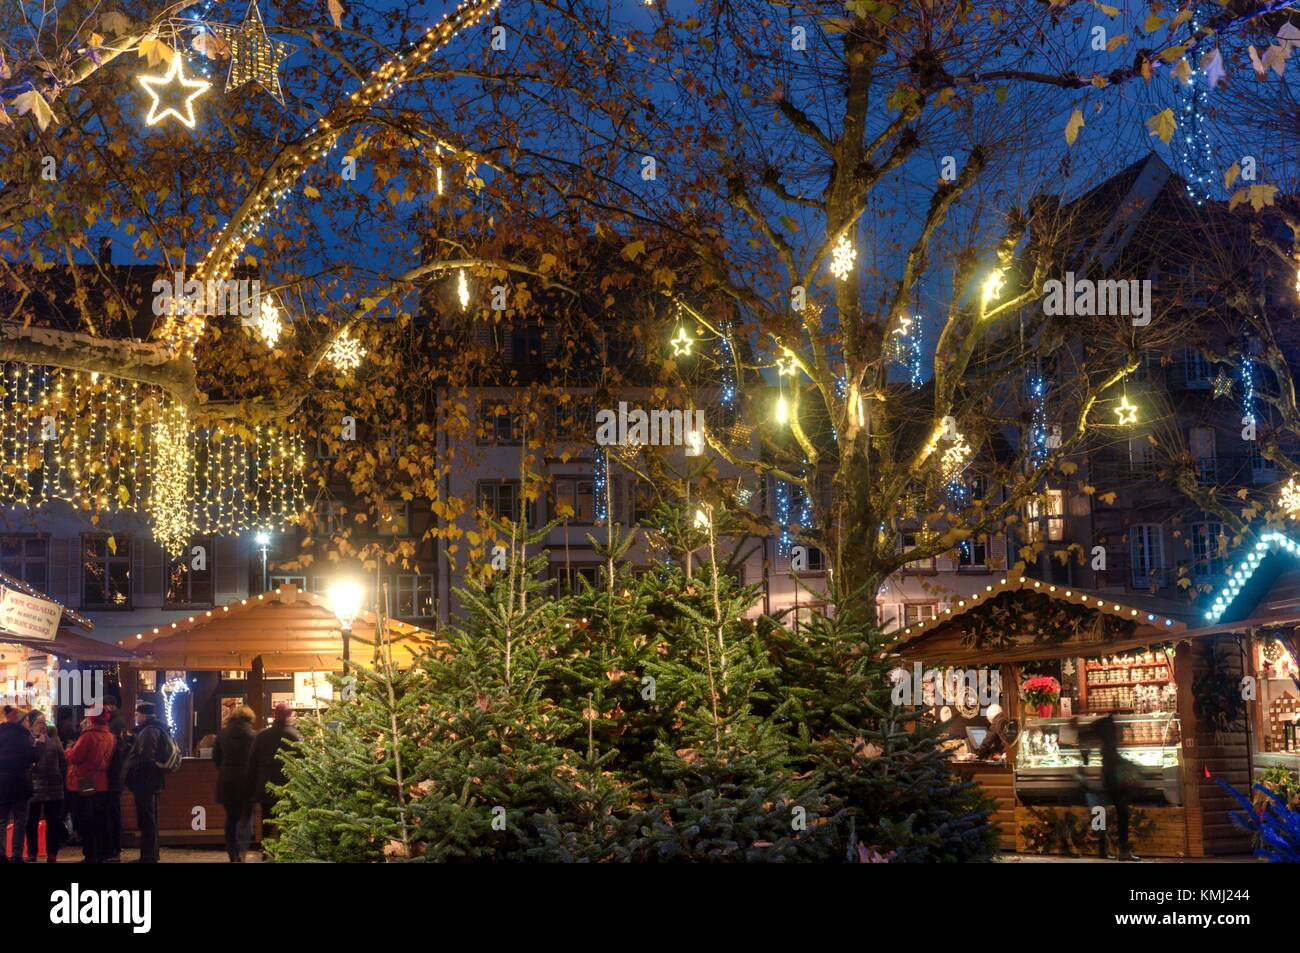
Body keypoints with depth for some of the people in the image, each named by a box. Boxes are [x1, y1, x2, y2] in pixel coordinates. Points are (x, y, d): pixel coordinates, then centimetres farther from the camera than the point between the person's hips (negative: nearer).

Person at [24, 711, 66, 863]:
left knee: (53, 822, 7)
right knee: (32, 822, 4)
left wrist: (63, 777, 4)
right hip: (34, 786, -3)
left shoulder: (53, 737, 7)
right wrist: (36, 744, -17)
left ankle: (52, 855, 13)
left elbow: (63, 759, 9)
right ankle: (31, 855, 12)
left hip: (53, 786, 3)